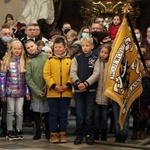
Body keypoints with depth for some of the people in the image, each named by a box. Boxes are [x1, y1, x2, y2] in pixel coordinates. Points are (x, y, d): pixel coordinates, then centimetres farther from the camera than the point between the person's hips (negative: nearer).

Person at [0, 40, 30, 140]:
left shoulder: (24, 62, 5)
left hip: (21, 91, 1)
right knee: (10, 111, 3)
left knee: (19, 112, 4)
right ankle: (10, 132, 11)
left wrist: (27, 92, 3)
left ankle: (19, 131, 14)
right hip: (10, 91, -1)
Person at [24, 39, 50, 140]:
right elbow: (28, 78, -3)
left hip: (47, 89, 0)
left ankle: (48, 132, 17)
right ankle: (38, 132, 18)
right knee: (36, 111, 4)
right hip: (35, 91, 0)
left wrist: (47, 86, -9)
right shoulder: (28, 61, 2)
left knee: (47, 110, 3)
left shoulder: (45, 56, 1)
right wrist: (37, 91, -10)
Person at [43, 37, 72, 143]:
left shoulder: (69, 60, 5)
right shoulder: (50, 60, 3)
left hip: (66, 92, 1)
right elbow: (46, 74, -3)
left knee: (63, 114, 8)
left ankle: (63, 134, 16)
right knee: (53, 114, 4)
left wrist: (67, 85, -13)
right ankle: (53, 134, 11)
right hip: (52, 92, -1)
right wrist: (54, 85, -13)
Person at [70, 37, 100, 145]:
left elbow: (96, 74, -6)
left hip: (91, 90, -1)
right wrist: (78, 83, -17)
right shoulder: (76, 59, 8)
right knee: (79, 114, 4)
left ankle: (89, 135, 12)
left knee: (89, 114, 2)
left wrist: (86, 83, -17)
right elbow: (73, 72, -1)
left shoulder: (95, 59, 3)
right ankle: (79, 135, 13)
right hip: (78, 90, 1)